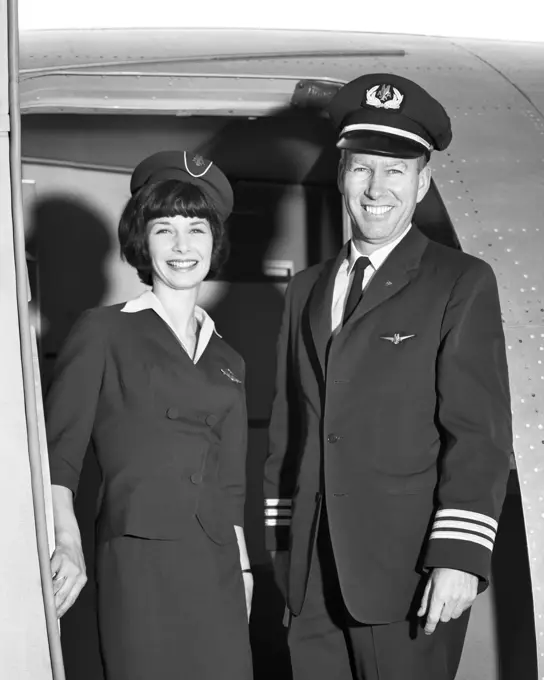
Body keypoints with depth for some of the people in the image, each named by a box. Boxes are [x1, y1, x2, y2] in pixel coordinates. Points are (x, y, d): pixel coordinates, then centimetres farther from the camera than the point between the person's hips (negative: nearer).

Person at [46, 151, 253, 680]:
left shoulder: (227, 362, 17)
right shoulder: (103, 333, 3)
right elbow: (57, 454, -4)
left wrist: (241, 569, 12)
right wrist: (68, 541, -18)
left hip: (217, 572, 5)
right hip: (137, 565, -4)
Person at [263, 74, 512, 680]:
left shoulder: (462, 283, 0)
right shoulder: (306, 290, 16)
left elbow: (479, 432, -7)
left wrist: (459, 556, -15)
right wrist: (282, 542, 14)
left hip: (409, 571, -4)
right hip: (313, 572, 5)